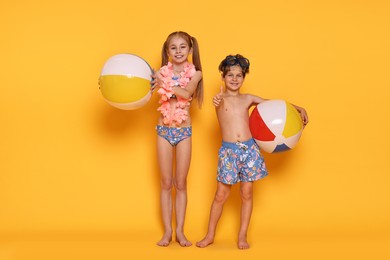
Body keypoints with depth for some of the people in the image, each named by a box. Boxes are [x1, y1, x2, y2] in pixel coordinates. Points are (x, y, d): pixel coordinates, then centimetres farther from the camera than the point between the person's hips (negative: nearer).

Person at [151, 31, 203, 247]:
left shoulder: (195, 73, 0)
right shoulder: (162, 72, 2)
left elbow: (186, 92, -21)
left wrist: (163, 83, -28)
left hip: (184, 131, 0)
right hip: (164, 130, 1)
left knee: (181, 183, 6)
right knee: (166, 183, 6)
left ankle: (180, 231, 15)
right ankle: (167, 231, 14)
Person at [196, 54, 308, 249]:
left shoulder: (248, 98, 9)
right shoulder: (220, 99, -1)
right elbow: (220, 103, -26)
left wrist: (299, 109, 2)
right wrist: (218, 102, -51)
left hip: (249, 149, 3)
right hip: (229, 151, -3)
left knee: (246, 193, 7)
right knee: (221, 195, 3)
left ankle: (242, 236, 19)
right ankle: (210, 235, 18)